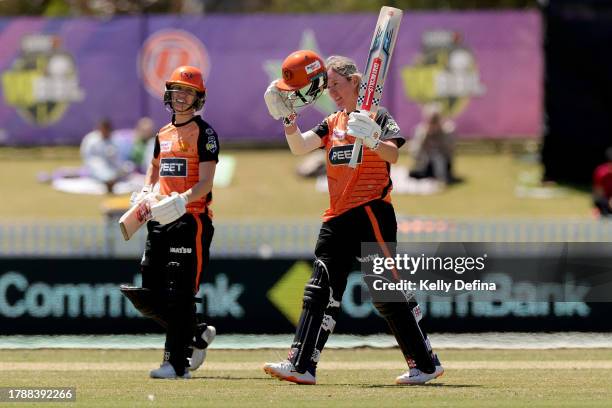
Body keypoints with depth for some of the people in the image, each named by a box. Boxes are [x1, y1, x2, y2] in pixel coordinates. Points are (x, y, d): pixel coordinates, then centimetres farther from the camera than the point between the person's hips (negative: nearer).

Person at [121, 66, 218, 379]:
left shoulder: (204, 133, -4)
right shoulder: (163, 134, 16)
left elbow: (205, 183, -12)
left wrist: (182, 200, -30)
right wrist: (145, 194, 12)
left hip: (191, 220, -7)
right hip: (160, 222, 7)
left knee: (179, 293, -12)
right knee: (148, 297, 5)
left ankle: (176, 363, -9)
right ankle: (198, 335, 25)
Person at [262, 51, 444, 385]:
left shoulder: (377, 117, -3)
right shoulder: (332, 123, 15)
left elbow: (392, 154, -19)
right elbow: (299, 147, 4)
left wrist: (371, 141, -38)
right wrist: (288, 118, -10)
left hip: (371, 213, -7)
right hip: (338, 218, 7)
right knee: (320, 291, 0)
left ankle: (426, 365, 3)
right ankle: (301, 364, -3)